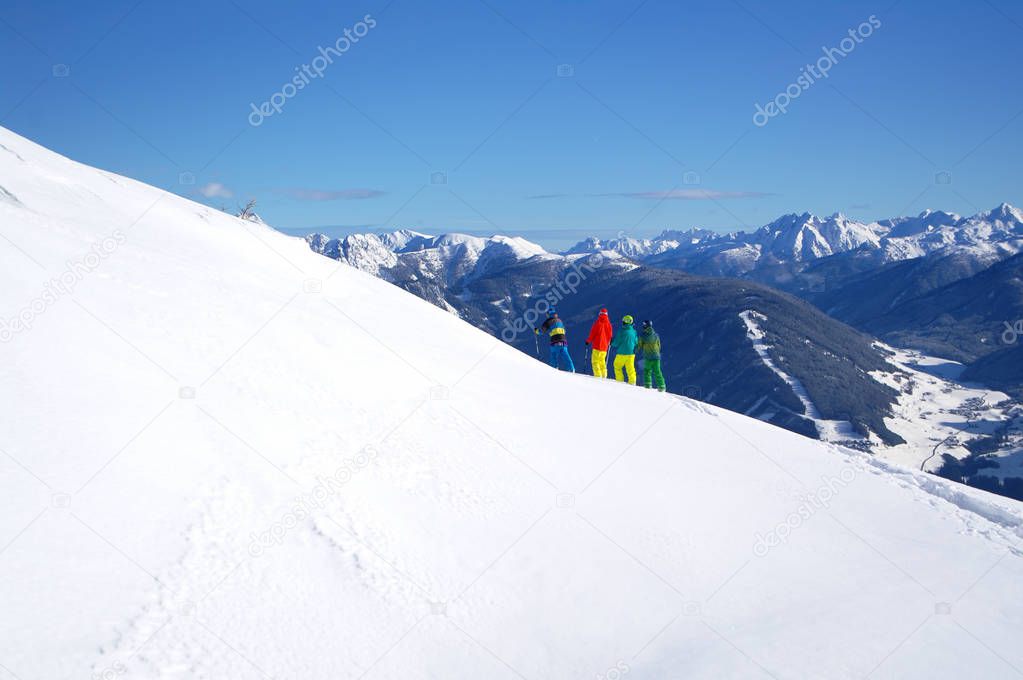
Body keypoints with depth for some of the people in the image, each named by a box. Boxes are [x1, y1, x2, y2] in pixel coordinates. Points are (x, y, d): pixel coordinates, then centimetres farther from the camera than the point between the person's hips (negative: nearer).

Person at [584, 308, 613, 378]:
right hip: (604, 346, 5)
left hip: (597, 345, -5)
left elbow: (592, 333, -5)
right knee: (602, 361, 16)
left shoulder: (598, 323, -8)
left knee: (595, 361, -3)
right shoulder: (608, 323, 4)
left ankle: (597, 375, -15)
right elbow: (610, 335, 11)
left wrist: (588, 341, 9)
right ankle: (604, 375, 10)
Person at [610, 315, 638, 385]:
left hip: (622, 353, -4)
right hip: (631, 353, 4)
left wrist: (612, 344, 12)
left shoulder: (621, 331, -13)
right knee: (630, 368, 10)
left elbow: (616, 343, -9)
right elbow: (636, 343, 11)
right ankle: (632, 381, 5)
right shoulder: (634, 332, 2)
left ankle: (619, 380, 9)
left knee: (617, 366, 12)